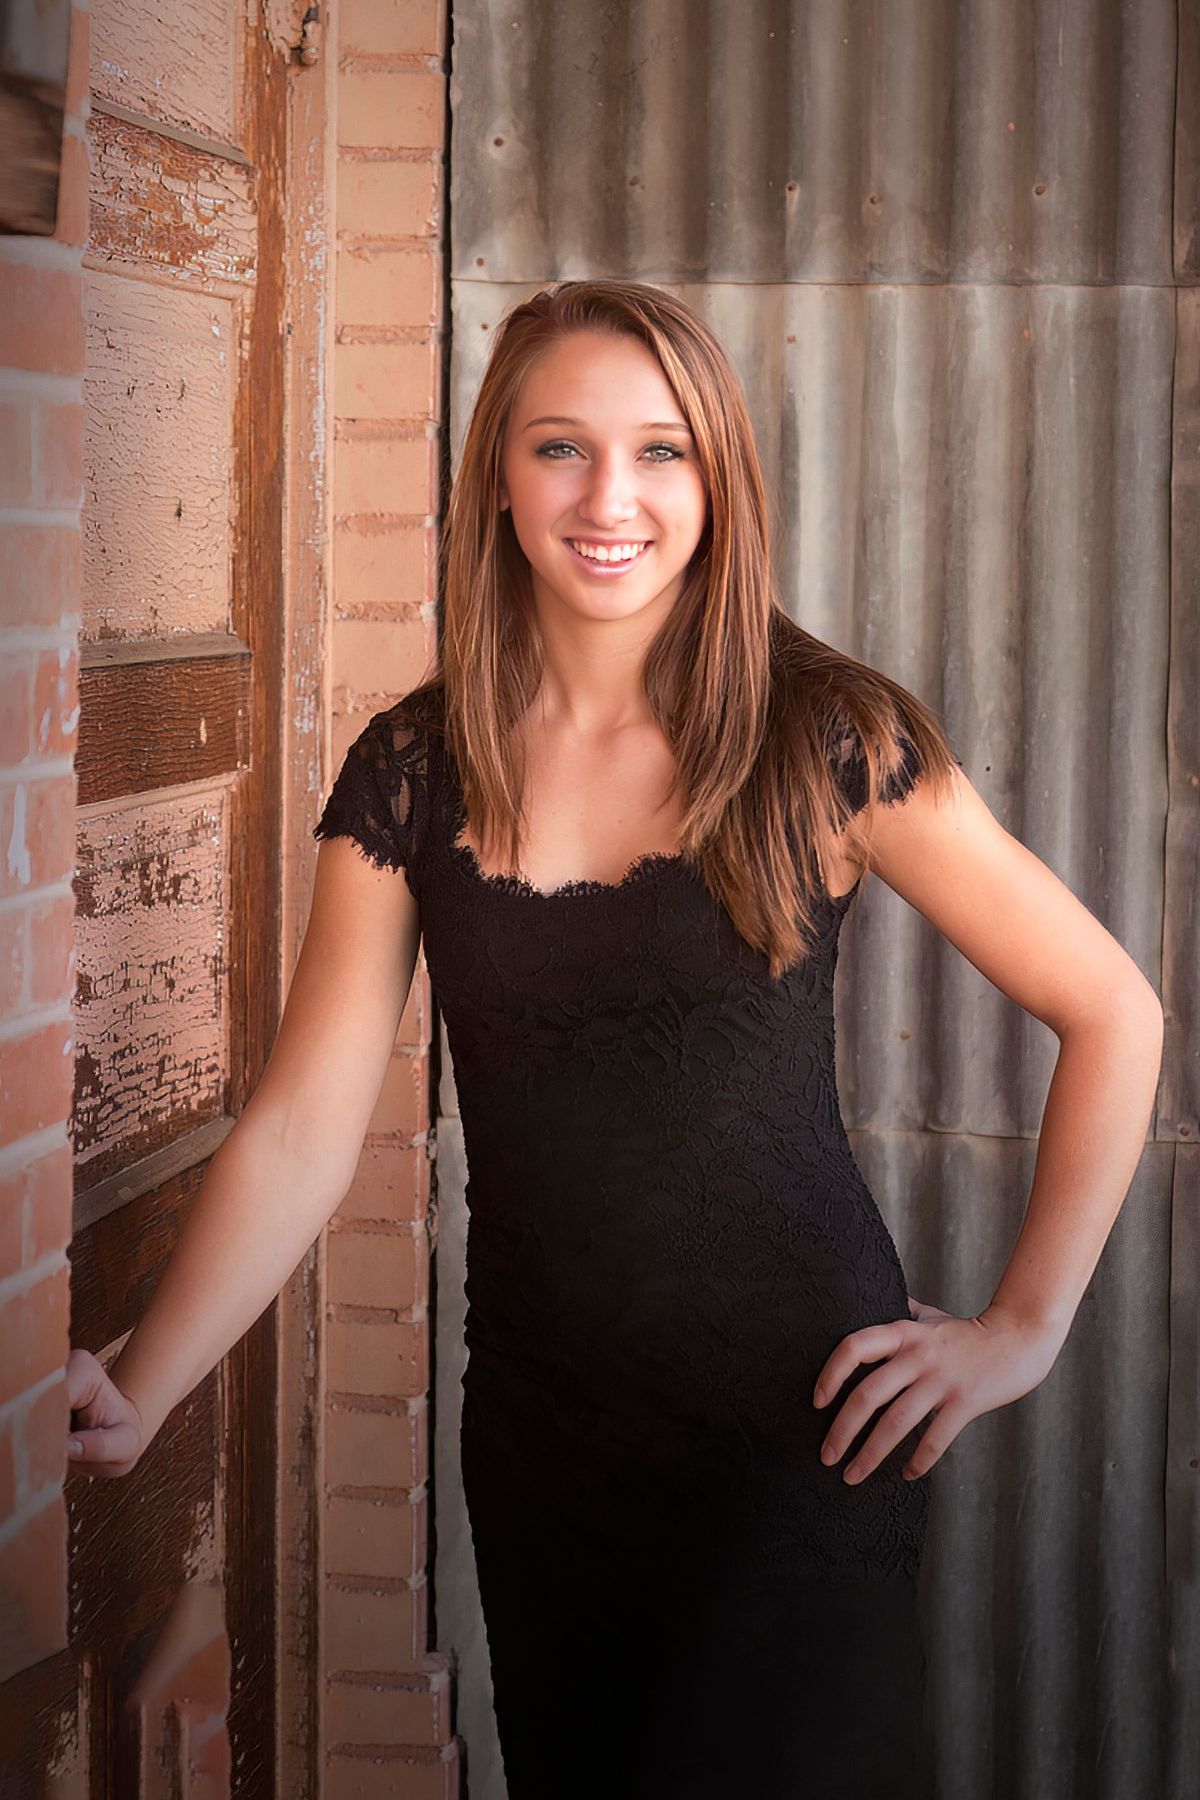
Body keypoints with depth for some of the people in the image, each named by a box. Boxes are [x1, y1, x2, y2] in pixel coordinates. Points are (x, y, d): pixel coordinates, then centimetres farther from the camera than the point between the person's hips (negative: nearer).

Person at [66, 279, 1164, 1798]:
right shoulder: (414, 773, -1)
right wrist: (137, 1396, -15)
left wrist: (1024, 1327, -4)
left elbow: (1112, 1012, -3)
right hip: (541, 1431, 3)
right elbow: (301, 1128, -4)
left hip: (800, 1429, -3)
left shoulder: (826, 742, -9)